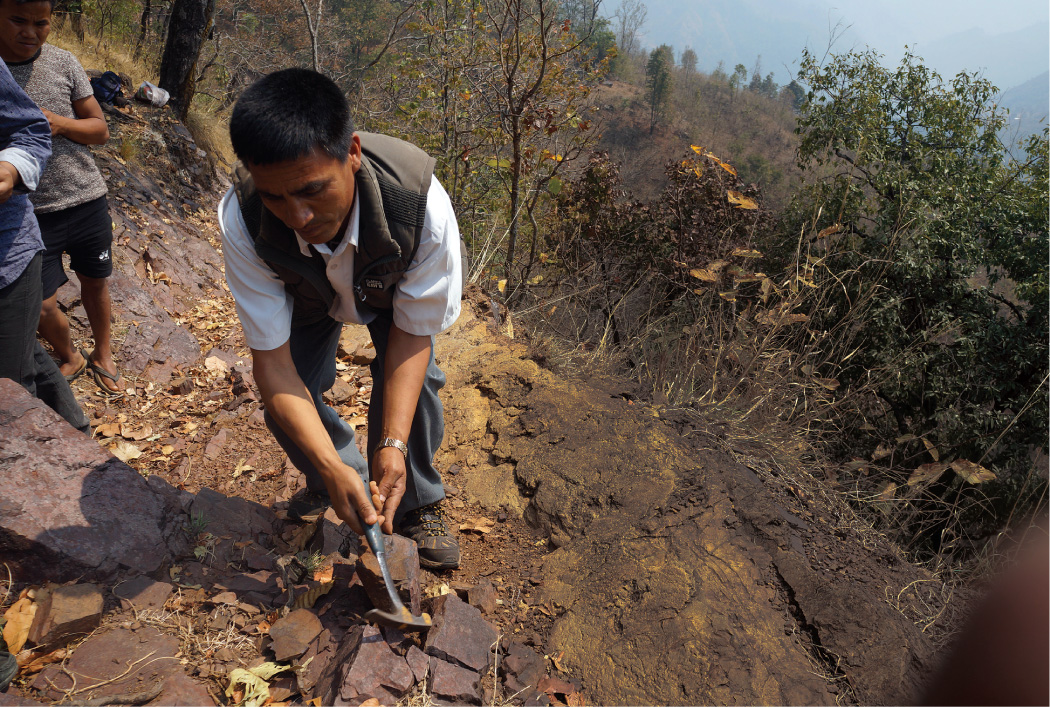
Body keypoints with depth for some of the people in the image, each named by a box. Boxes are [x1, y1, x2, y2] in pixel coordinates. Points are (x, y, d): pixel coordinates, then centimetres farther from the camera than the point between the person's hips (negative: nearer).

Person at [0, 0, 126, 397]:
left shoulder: (63, 62, -1)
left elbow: (100, 130, 4)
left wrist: (60, 123, -15)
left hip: (87, 200, 2)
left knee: (95, 282, 15)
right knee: (41, 305, 1)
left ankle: (103, 356, 37)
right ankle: (70, 358, 31)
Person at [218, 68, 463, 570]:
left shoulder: (424, 205, -44)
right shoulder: (240, 220, -38)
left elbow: (412, 332, -30)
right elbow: (271, 356, -32)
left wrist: (393, 445, -39)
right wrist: (333, 470, -43)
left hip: (395, 289, -1)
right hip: (308, 295, 2)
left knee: (411, 381, -21)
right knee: (285, 405, -6)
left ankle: (417, 505, 6)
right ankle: (331, 485, 26)